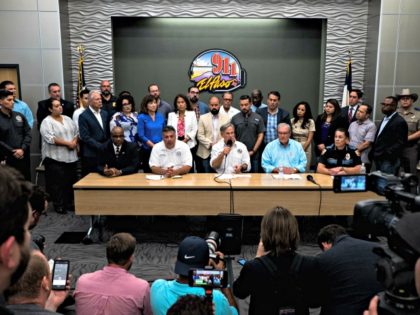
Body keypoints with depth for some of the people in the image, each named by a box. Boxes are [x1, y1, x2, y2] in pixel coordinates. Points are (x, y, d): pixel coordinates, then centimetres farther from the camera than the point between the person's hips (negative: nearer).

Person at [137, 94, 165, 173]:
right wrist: (154, 146, -15)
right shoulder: (142, 117, -4)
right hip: (147, 150, -3)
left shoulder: (160, 117, 7)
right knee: (149, 173, 3)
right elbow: (141, 136, -10)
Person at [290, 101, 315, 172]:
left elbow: (309, 139, -3)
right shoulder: (292, 121, 5)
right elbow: (289, 136, 8)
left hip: (305, 148, -1)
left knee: (304, 170, 0)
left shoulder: (310, 122, -1)